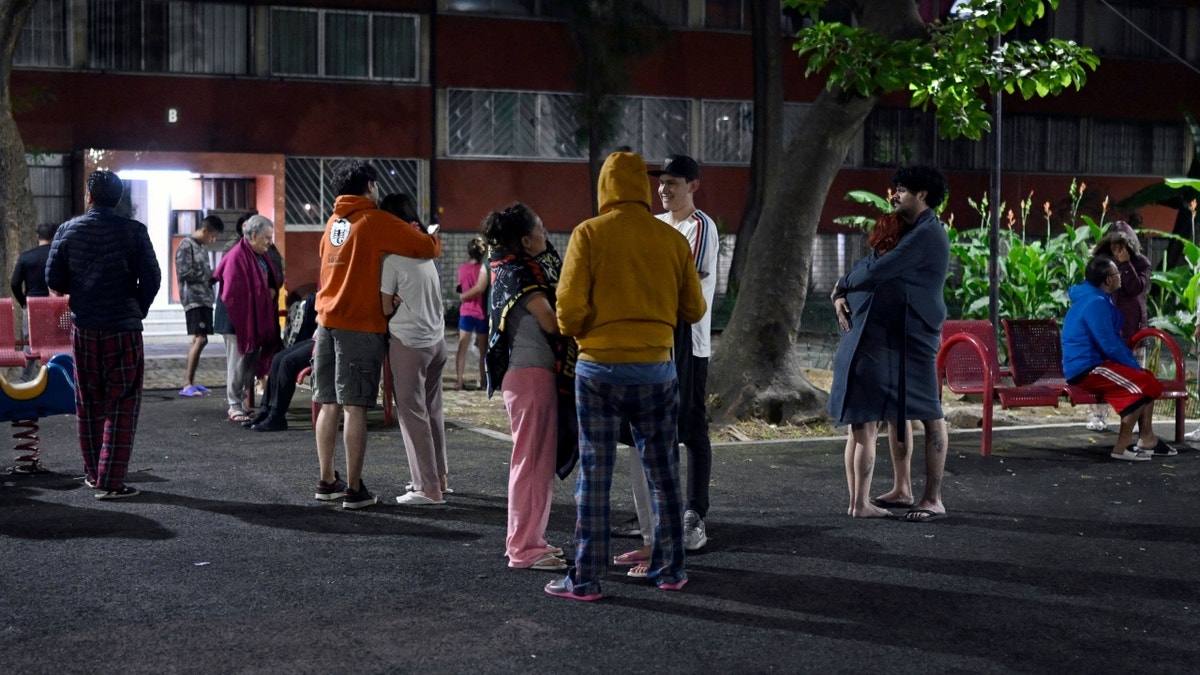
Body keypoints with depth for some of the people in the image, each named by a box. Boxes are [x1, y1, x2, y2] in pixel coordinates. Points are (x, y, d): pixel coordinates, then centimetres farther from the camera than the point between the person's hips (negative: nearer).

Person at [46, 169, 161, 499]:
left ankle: (93, 473, 24)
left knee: (89, 403, 16)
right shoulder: (133, 231, -7)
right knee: (122, 404, 1)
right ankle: (110, 481, -3)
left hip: (83, 327, 3)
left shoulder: (68, 230, 0)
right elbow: (151, 278, -9)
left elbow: (53, 280, 0)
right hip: (124, 328, -3)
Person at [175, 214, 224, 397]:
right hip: (194, 300, -9)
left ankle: (191, 382, 10)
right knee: (200, 339, -16)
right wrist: (210, 274, -11)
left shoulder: (201, 247, 19)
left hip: (205, 299, 9)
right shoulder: (186, 246, -8)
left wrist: (213, 275, 4)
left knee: (198, 339, 8)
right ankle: (187, 384, -15)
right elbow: (184, 273, -16)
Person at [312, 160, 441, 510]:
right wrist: (436, 241, 17)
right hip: (360, 325, -7)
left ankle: (327, 481, 17)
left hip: (327, 321, 7)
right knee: (353, 407, -5)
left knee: (329, 405, 11)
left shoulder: (333, 222, 14)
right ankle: (354, 489, -3)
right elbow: (426, 247, -6)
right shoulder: (376, 220, -7)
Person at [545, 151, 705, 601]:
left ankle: (586, 579, 6)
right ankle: (670, 569, 22)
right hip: (657, 367, 3)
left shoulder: (589, 234, -7)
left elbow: (570, 306, -12)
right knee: (663, 474, 14)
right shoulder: (673, 239, 2)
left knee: (594, 475, 3)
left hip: (600, 366, -2)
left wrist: (573, 330, 9)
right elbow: (694, 311, 8)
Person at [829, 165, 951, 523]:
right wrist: (842, 294, -1)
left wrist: (843, 286, -3)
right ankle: (902, 488, 25)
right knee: (895, 411, 15)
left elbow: (877, 271, -21)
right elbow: (868, 263, 17)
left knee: (928, 414, -6)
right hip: (890, 333, 10)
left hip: (916, 334, -10)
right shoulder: (905, 231, 18)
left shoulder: (928, 233, -15)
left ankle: (933, 500, -4)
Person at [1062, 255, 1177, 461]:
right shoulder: (1095, 303, -20)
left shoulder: (1099, 299, 14)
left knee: (1147, 379, 12)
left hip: (1093, 363, 11)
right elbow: (1111, 346, -22)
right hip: (1085, 368, -11)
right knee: (1140, 384, -19)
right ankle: (1122, 447, -15)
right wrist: (1135, 366, -10)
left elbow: (1114, 338, 21)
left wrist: (1134, 364, 11)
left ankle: (1147, 439, 13)